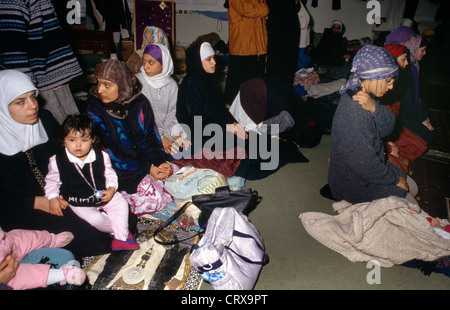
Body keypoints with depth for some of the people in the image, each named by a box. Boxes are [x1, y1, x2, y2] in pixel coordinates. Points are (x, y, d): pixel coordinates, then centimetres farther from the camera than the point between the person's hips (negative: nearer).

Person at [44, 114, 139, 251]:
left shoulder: (101, 156, -9)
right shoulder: (57, 161, -11)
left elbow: (110, 174, 3)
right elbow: (52, 181, 3)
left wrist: (111, 189, -15)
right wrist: (53, 199, -10)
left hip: (103, 195, 3)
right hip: (79, 203, -2)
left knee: (121, 203, -13)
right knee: (95, 219, -25)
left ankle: (121, 238, -2)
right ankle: (117, 230, 5)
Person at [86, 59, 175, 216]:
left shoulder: (139, 101, -3)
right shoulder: (94, 108, -14)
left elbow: (151, 136, 3)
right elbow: (109, 152, -16)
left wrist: (160, 162, -15)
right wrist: (147, 169, -19)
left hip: (144, 159, 6)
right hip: (119, 168, -6)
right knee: (152, 199, -21)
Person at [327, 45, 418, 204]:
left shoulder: (366, 97, -4)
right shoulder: (354, 113, -35)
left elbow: (387, 128, -6)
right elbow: (366, 165, -30)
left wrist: (375, 109, -28)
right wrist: (395, 179, -12)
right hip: (355, 184, -9)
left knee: (412, 188, 19)